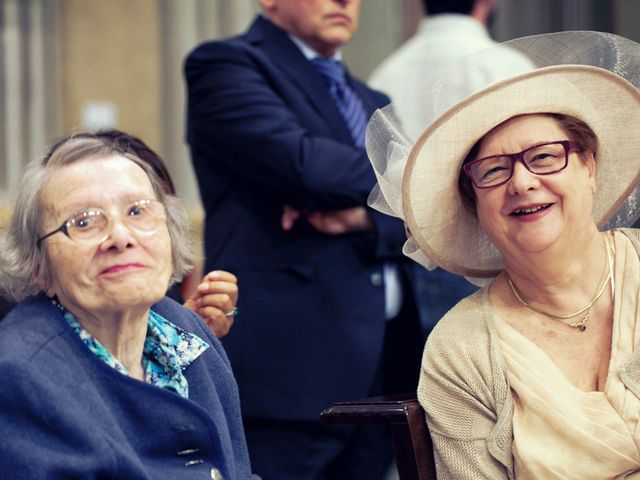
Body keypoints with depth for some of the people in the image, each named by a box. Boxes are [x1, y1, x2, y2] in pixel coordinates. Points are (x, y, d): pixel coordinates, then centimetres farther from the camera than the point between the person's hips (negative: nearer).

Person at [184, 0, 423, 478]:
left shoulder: (372, 104, 22)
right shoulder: (226, 64, -2)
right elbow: (302, 164, -17)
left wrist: (367, 218, -12)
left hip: (382, 372, 7)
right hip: (287, 371, -7)